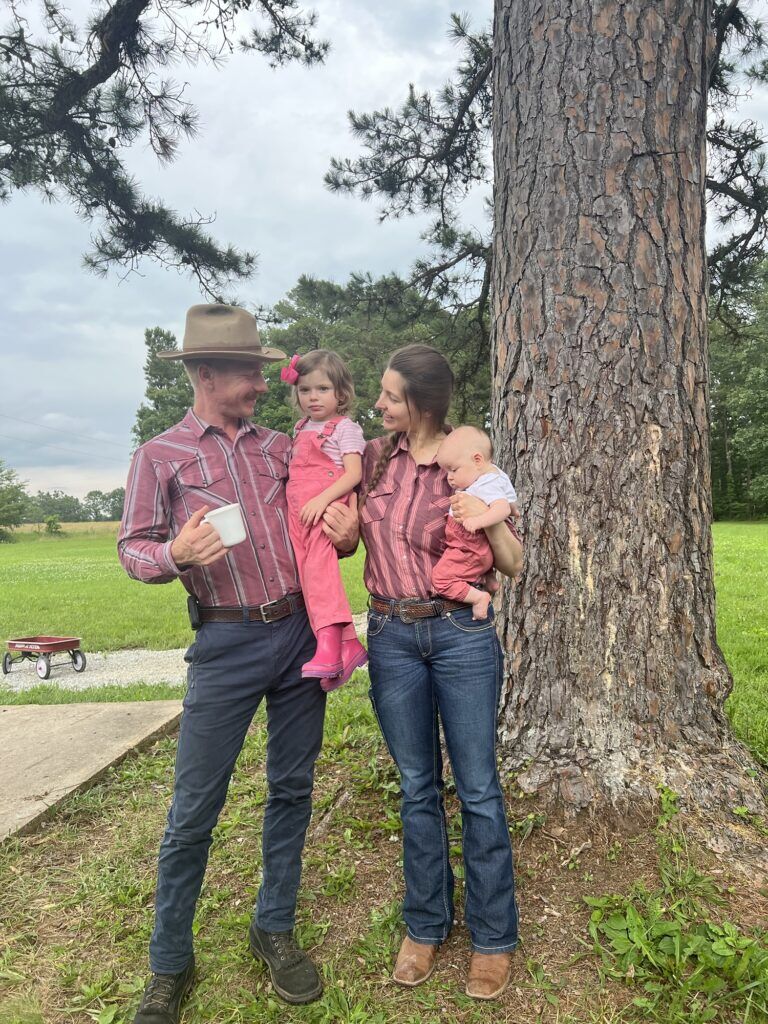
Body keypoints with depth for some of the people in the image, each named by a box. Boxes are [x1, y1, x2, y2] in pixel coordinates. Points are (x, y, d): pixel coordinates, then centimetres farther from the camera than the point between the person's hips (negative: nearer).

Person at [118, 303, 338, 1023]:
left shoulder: (278, 446, 13)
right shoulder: (160, 456, 2)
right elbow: (133, 548, -1)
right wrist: (176, 554, -20)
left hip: (300, 633, 4)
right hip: (227, 644, -4)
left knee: (292, 789, 12)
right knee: (194, 809, 2)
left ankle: (274, 929, 32)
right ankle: (169, 965, 22)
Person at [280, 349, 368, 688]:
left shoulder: (345, 427, 2)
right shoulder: (301, 429, 24)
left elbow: (354, 473, -10)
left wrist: (322, 499, -22)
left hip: (327, 509, -7)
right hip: (298, 514, 7)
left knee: (317, 566, -24)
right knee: (308, 570, -5)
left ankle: (329, 642, -30)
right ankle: (347, 646, -5)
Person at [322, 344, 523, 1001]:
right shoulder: (373, 457, 3)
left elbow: (513, 564, -3)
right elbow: (349, 540, 16)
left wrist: (488, 520, -22)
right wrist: (343, 532, -7)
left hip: (462, 633, -2)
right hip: (392, 634, 3)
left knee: (477, 788, 6)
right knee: (417, 786, 14)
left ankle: (494, 936, 25)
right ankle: (426, 925, 32)